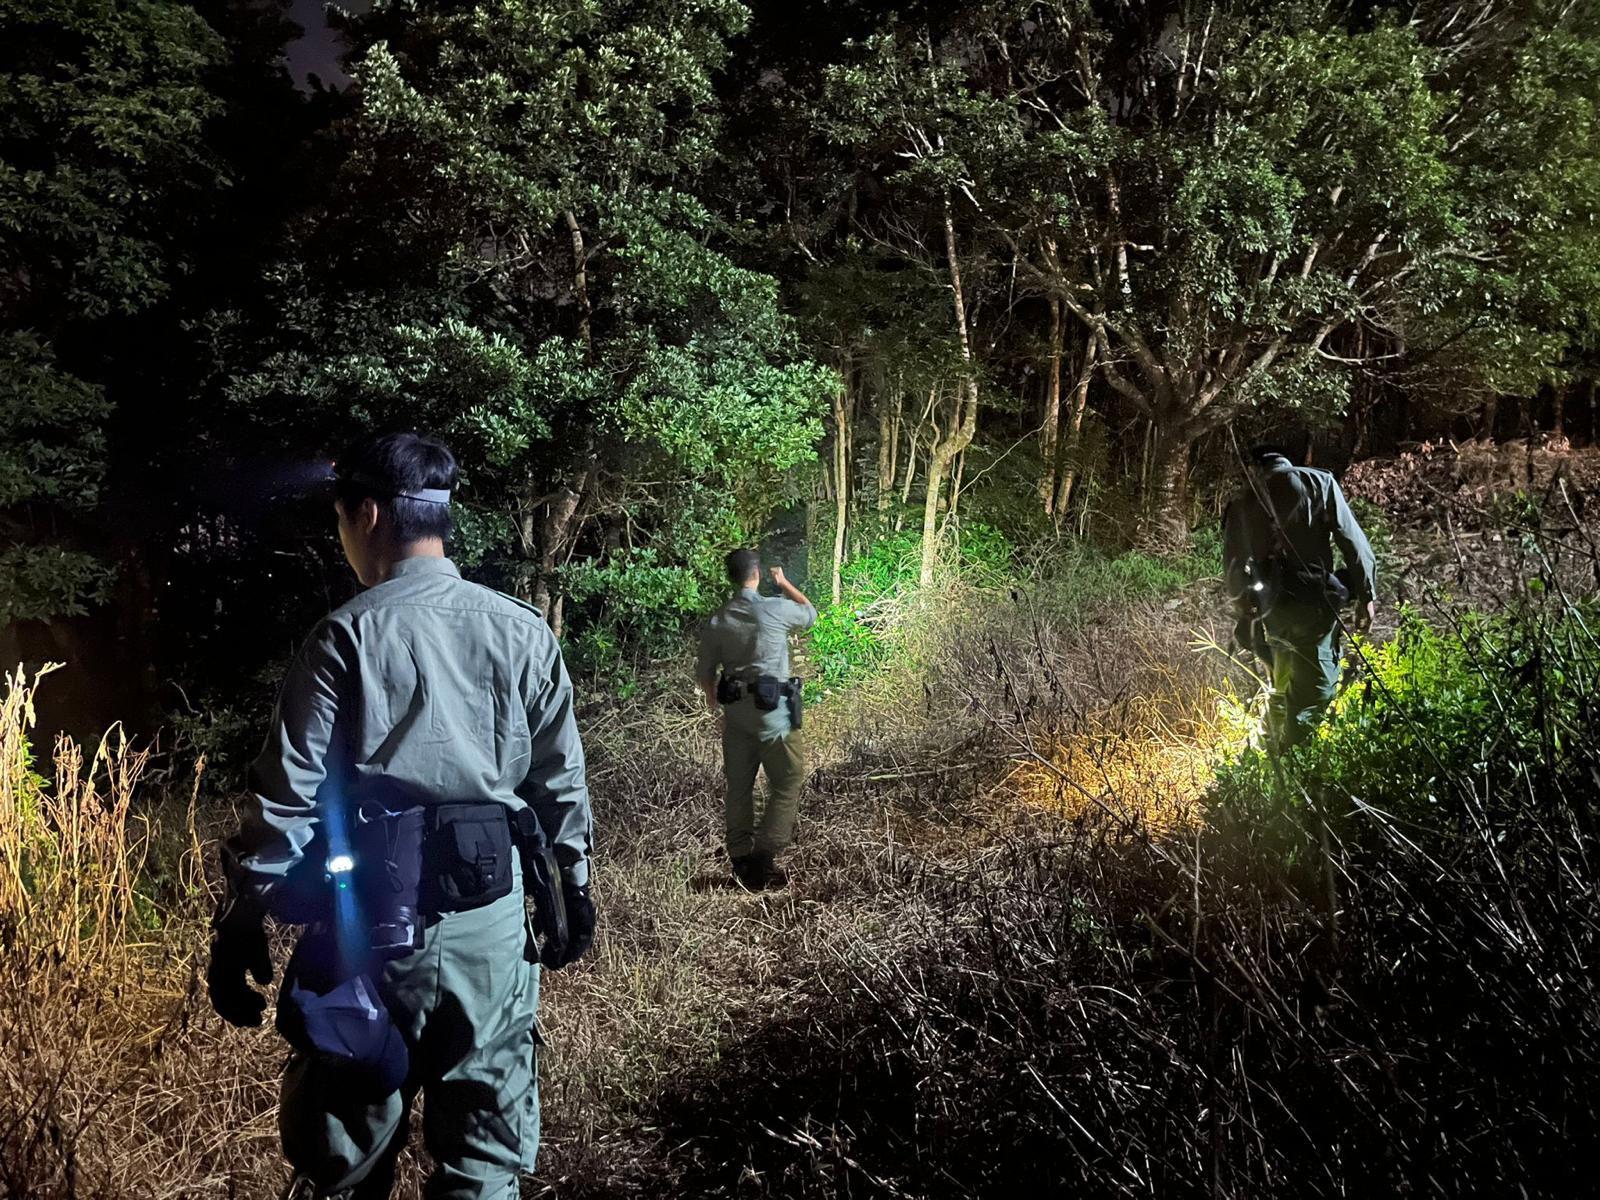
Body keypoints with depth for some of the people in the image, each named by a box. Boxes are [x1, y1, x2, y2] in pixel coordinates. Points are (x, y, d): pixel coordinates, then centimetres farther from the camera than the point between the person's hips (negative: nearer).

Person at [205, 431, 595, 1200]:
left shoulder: (347, 637, -9)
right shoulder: (524, 632, 1)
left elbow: (288, 796, -9)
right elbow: (561, 782, 6)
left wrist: (241, 926, -2)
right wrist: (573, 886, 18)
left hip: (376, 926, -3)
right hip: (494, 921, 3)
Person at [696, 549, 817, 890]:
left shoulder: (717, 621, 2)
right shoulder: (776, 609, -10)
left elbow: (704, 674, 8)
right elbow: (811, 613, 12)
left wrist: (716, 704, 27)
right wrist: (784, 583, 24)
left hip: (735, 710, 5)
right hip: (773, 709, -5)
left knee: (739, 786, 12)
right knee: (787, 783, 3)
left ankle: (741, 861, 20)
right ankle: (764, 858, -2)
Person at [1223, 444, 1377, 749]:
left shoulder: (1239, 506, 11)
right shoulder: (1318, 483, 3)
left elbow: (1234, 567, 9)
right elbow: (1352, 540, -2)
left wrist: (1246, 616, 17)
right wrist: (1365, 595, 4)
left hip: (1270, 612, 4)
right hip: (1312, 602, -4)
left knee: (1282, 690, 24)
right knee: (1315, 692, -1)